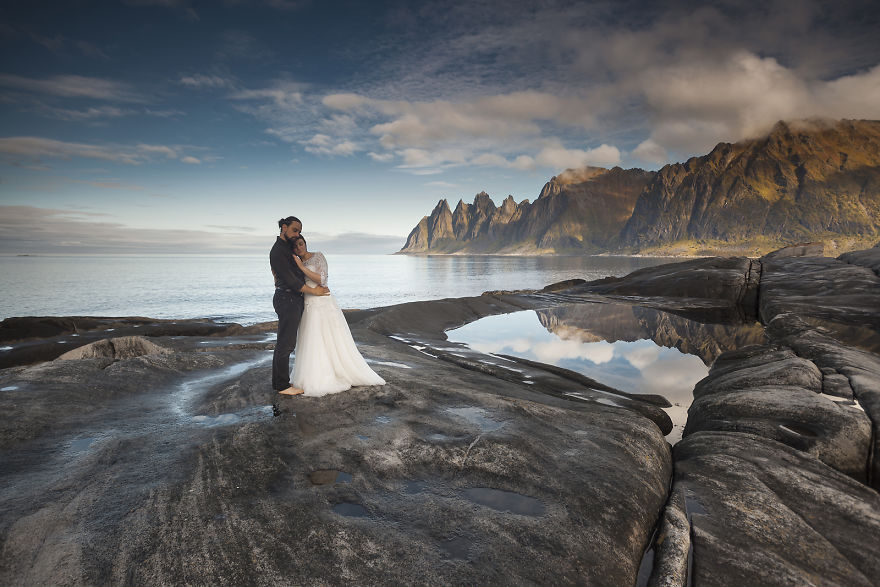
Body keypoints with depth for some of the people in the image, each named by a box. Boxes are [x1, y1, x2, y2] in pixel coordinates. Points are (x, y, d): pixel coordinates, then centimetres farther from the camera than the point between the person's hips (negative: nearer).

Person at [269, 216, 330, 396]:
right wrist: (313, 291, -10)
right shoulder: (277, 251, -14)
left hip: (293, 300, 10)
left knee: (285, 343, 12)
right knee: (285, 344, -6)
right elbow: (290, 280, -17)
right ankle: (282, 385, 0)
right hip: (287, 299, -10)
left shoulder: (288, 248, 18)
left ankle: (279, 382, 19)